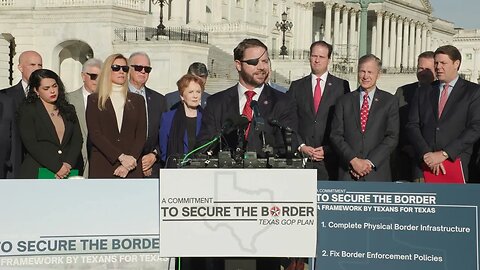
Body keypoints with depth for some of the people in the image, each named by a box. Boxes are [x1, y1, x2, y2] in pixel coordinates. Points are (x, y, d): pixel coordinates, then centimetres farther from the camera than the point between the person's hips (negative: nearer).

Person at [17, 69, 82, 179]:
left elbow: (77, 139, 9)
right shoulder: (27, 110, 4)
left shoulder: (69, 110, 18)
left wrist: (68, 164, -8)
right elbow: (31, 144, -6)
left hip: (67, 173, 3)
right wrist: (57, 167, -13)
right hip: (37, 173, -3)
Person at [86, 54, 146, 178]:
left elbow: (141, 135, 7)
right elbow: (95, 134, -2)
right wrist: (121, 157, -12)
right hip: (102, 167, -2)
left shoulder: (137, 100, 16)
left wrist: (131, 159, -9)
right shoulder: (94, 100, 9)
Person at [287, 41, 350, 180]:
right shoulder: (297, 86, 12)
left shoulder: (341, 86, 6)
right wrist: (301, 146, -5)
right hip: (301, 156, 1)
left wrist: (327, 149, -6)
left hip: (330, 158, -1)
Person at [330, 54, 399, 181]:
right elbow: (336, 135, 5)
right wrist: (353, 160, -9)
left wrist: (370, 162, -10)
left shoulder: (389, 101, 7)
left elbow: (392, 137, 0)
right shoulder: (345, 101, 11)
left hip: (377, 174, -1)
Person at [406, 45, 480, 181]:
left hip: (455, 162, -2)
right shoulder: (423, 91, 15)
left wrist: (444, 154, -13)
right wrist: (427, 154, -10)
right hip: (424, 164, 3)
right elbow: (412, 125, 7)